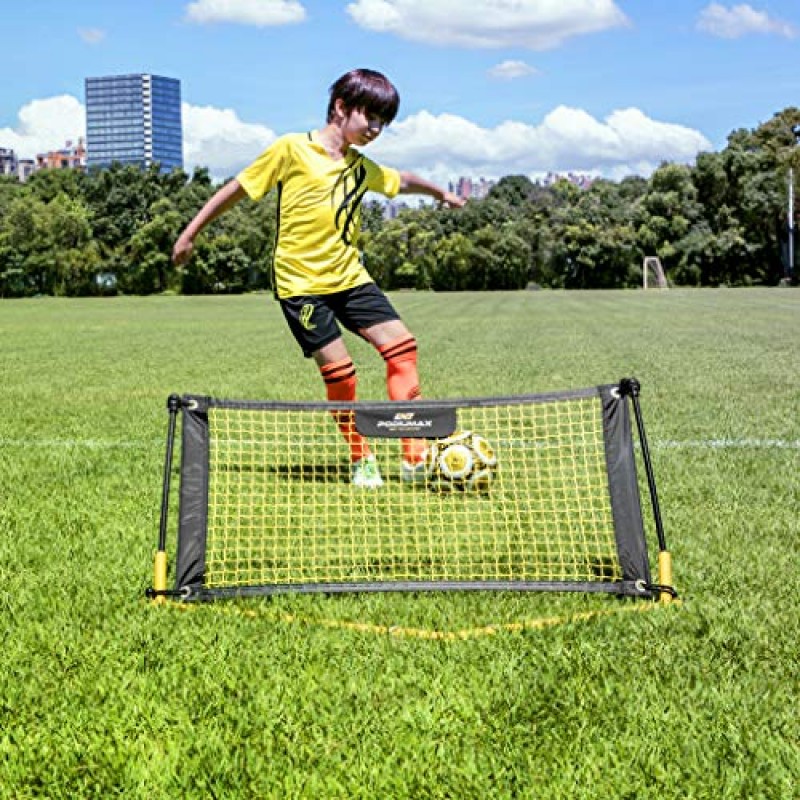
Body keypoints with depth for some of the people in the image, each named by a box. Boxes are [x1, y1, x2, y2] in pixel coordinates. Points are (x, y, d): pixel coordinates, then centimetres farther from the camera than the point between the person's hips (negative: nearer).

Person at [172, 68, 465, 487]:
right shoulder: (291, 149, -7)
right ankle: (361, 461, 10)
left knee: (402, 345, -7)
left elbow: (401, 181, 33)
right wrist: (190, 233, 1)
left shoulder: (362, 167, 11)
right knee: (339, 369, -12)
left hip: (350, 276, 6)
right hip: (300, 282, -6)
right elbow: (237, 188, -1)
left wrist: (439, 192, 43)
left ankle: (415, 458, -4)